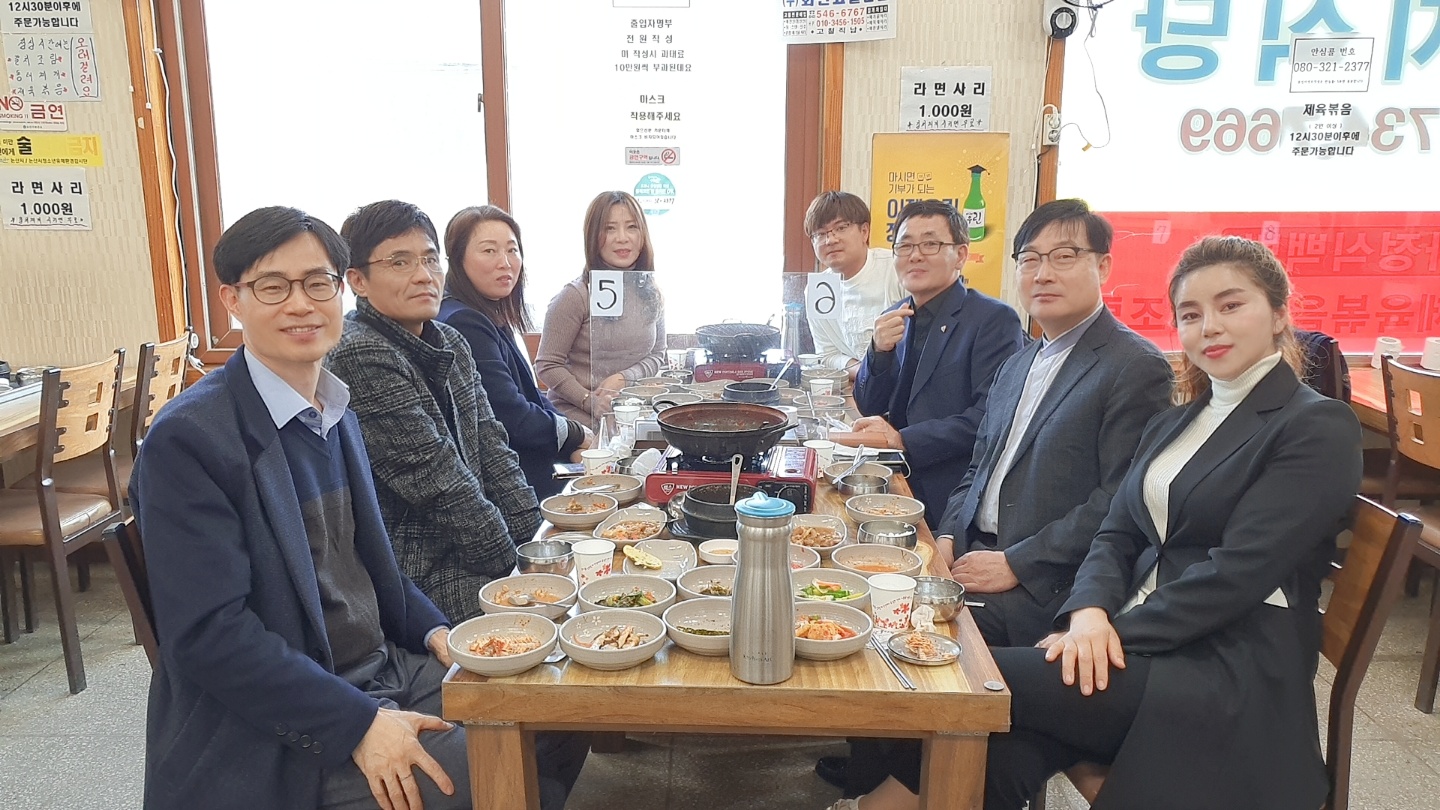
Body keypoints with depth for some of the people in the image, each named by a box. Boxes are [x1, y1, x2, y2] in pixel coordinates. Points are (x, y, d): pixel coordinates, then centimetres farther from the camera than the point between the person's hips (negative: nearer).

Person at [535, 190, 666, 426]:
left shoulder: (652, 294, 8)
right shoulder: (575, 296, -9)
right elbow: (547, 365, -6)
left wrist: (624, 378, -6)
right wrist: (590, 401, -17)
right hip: (577, 417, -4)